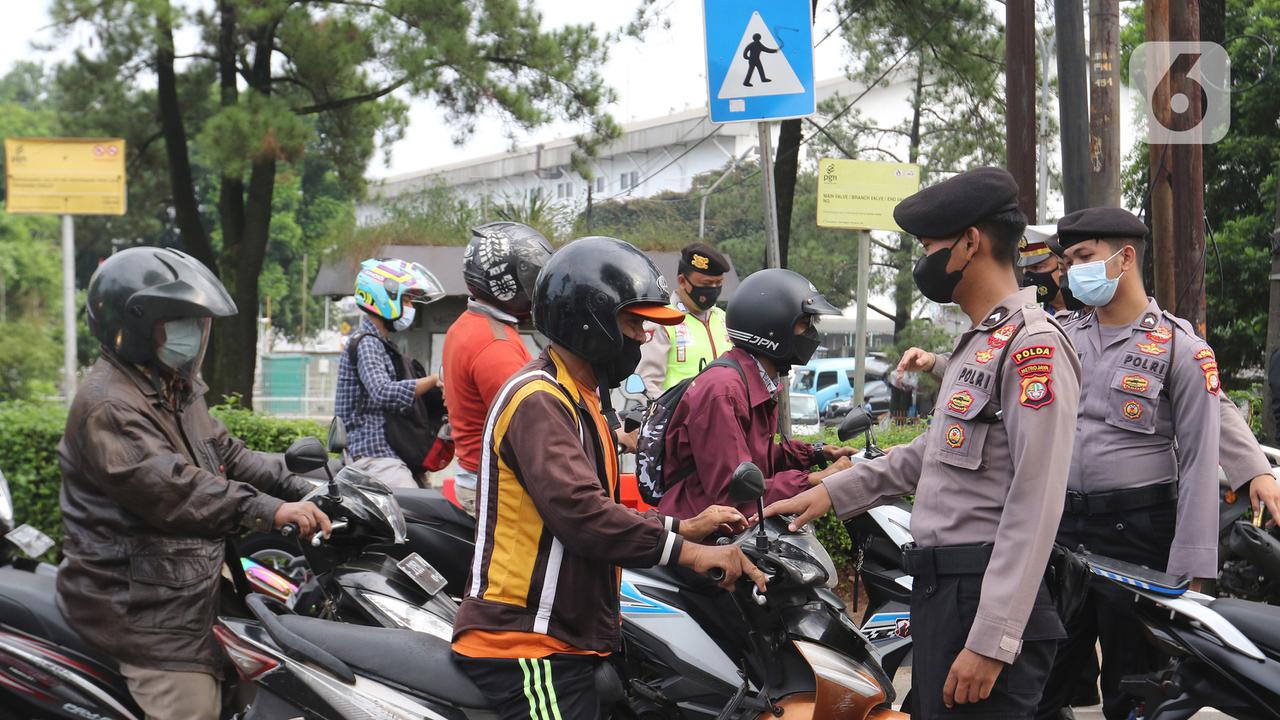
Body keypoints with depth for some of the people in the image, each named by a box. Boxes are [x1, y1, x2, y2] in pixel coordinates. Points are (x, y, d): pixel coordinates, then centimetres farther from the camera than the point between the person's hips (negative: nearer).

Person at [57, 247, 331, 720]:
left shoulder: (177, 391, 16)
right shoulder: (108, 406, -19)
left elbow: (225, 454, 18)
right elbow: (172, 490, -30)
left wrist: (300, 491, 3)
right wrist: (269, 511, -35)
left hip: (187, 586, 10)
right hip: (141, 606, -10)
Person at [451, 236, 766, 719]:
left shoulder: (580, 398, 21)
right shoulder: (538, 399, -14)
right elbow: (580, 512, -26)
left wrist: (685, 527, 12)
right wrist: (689, 554, -24)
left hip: (563, 643, 11)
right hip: (528, 646, -11)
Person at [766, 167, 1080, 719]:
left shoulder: (1033, 344, -15)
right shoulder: (978, 344, 19)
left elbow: (1034, 509, -21)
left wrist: (990, 641, -24)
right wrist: (834, 491, 22)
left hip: (987, 597, -10)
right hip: (938, 590, 10)